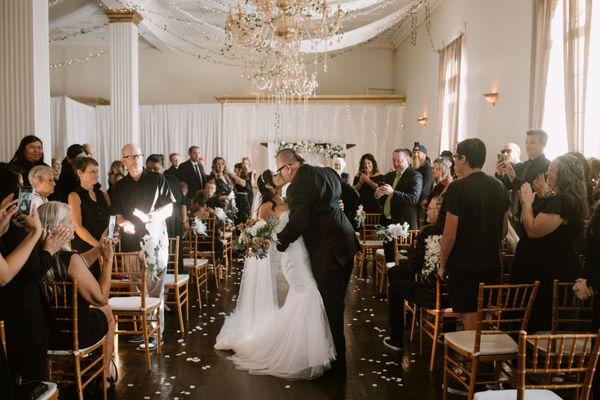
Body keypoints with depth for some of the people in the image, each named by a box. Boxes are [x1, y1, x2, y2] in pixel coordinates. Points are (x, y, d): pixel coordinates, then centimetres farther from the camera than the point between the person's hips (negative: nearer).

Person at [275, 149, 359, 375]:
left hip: (327, 250, -9)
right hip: (345, 242, 9)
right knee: (336, 302, 20)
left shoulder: (297, 186, -17)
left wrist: (277, 243, -5)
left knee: (331, 307, 2)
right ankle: (338, 354, 34)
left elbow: (296, 225, -19)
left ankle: (337, 361, 14)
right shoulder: (328, 172, 9)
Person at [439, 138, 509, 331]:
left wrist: (442, 265, -5)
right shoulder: (498, 186, 5)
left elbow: (450, 235, -16)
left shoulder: (457, 188, -16)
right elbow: (504, 229, 13)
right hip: (491, 264, 7)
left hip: (463, 266, -6)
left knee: (470, 319, 4)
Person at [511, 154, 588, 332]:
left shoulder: (563, 202, -20)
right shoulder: (555, 199, 12)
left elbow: (533, 230, -23)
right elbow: (524, 223, 19)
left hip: (549, 274, -10)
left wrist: (527, 203, -11)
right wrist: (529, 201, 9)